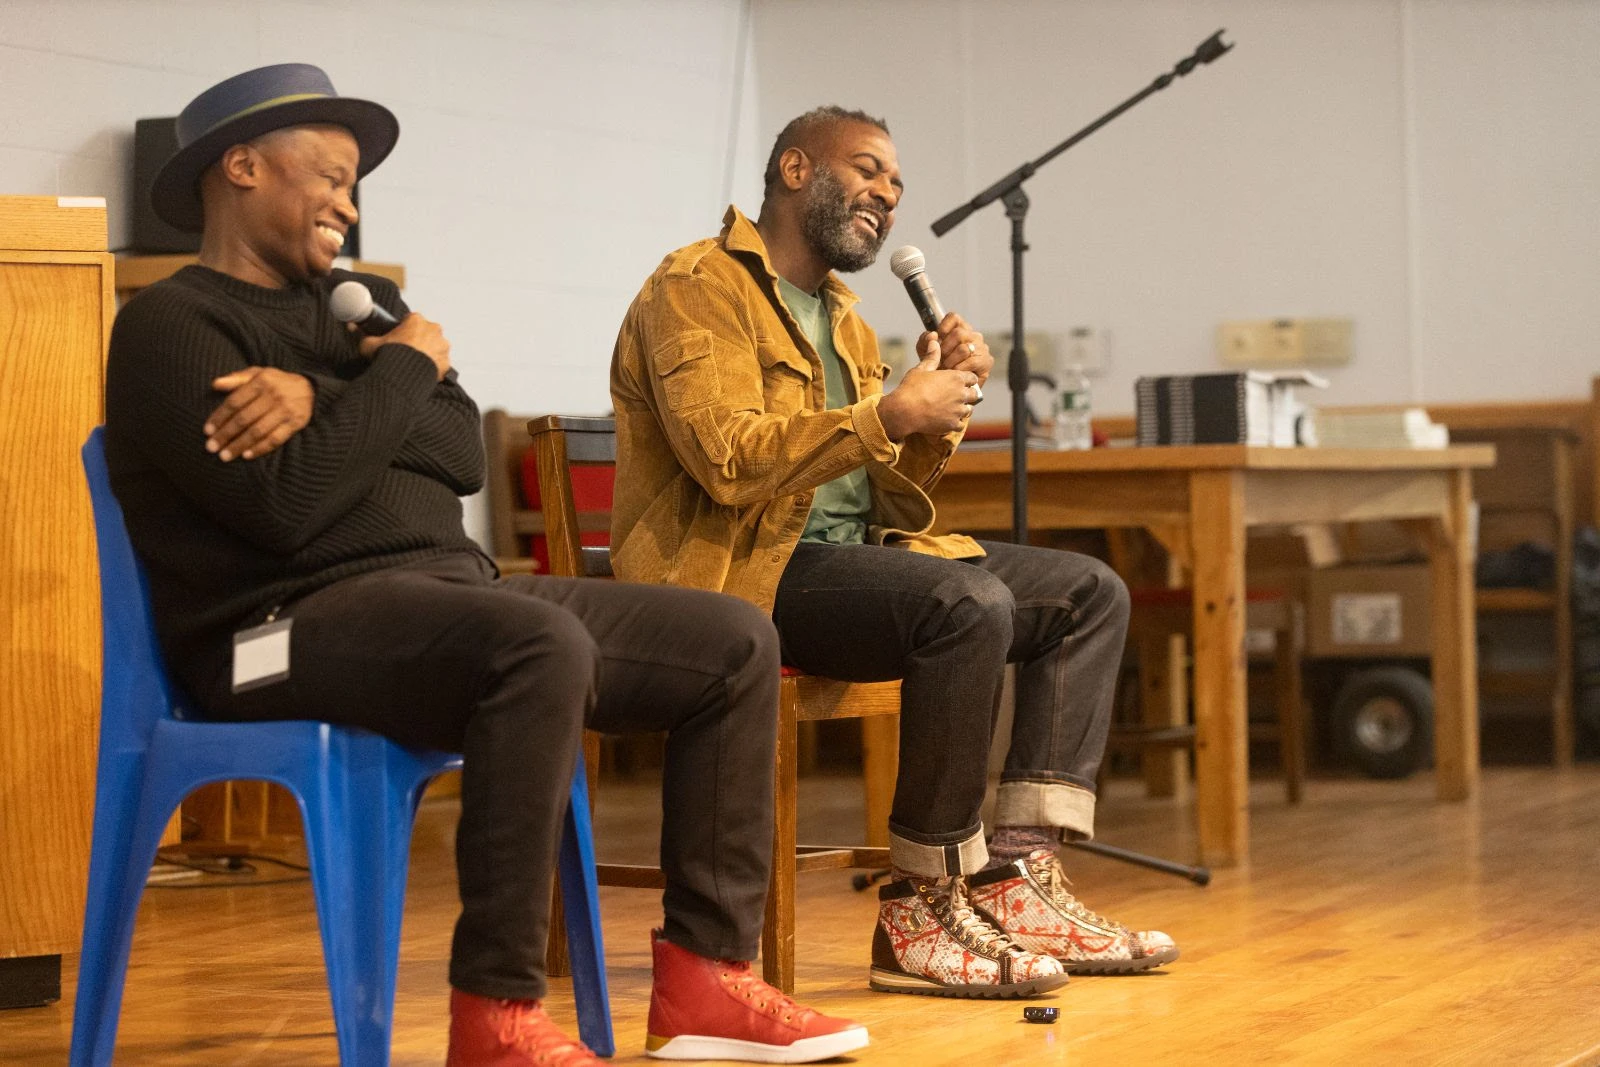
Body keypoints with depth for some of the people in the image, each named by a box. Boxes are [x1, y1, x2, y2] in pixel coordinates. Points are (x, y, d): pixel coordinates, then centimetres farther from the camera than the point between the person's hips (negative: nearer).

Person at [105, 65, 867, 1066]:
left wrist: (323, 403, -11)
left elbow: (463, 457, 6)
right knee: (544, 646, -37)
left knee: (737, 644, -1)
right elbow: (286, 506, -18)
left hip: (450, 588, 9)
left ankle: (704, 976, -5)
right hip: (292, 620, -9)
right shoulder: (172, 326, -3)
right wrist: (403, 371, -5)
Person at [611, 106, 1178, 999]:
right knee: (971, 604, -32)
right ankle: (924, 910, -22)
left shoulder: (843, 319, 22)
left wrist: (942, 402, -1)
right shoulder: (700, 286, -6)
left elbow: (894, 497, 18)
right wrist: (891, 412, -20)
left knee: (1092, 593, 0)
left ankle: (1020, 885, -11)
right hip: (736, 570, -10)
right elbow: (728, 460, -21)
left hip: (849, 556, 10)